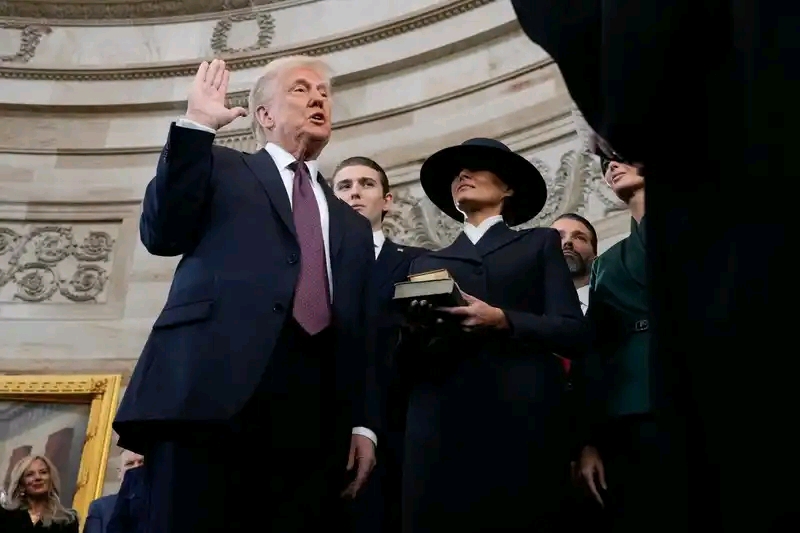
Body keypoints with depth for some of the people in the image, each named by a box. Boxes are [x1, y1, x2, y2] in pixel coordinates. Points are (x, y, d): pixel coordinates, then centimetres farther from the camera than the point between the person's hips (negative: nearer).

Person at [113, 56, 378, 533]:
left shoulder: (353, 226, 28)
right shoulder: (221, 168, 20)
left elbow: (361, 336, 20)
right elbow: (162, 235, 2)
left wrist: (362, 423, 7)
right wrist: (196, 125, 0)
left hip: (313, 417, 4)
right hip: (211, 388, -3)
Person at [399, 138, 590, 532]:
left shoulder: (540, 244, 18)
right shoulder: (427, 262, 23)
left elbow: (574, 333, 4)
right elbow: (407, 364, 15)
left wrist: (503, 320, -11)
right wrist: (414, 334, -7)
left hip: (522, 427, -2)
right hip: (440, 430, 2)